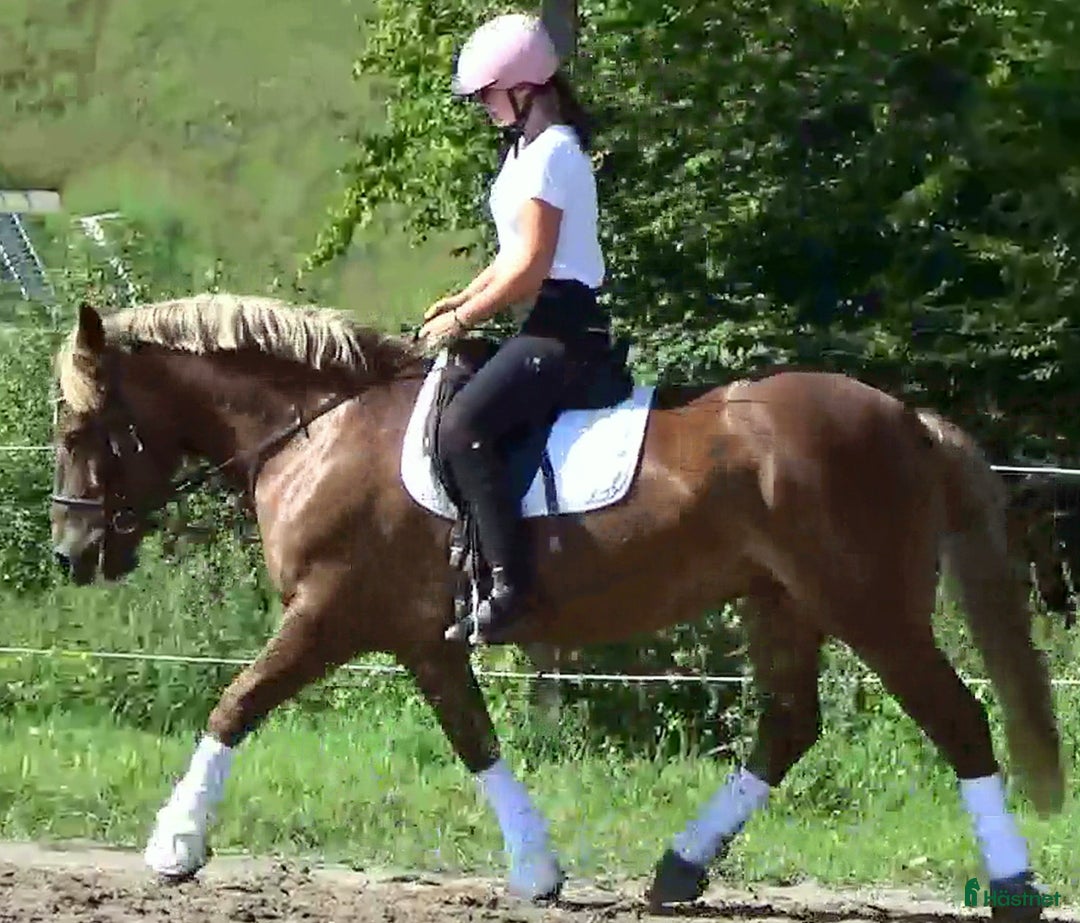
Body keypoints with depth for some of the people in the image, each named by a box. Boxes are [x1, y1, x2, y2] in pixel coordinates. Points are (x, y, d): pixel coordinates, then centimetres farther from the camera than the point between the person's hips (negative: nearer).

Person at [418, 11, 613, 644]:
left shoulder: (548, 152, -14)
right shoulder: (536, 146, 18)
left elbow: (530, 265, -19)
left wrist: (462, 320, -10)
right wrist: (462, 301, 12)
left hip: (561, 328, -11)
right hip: (552, 325, 11)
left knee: (462, 427, -27)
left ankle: (511, 585, -31)